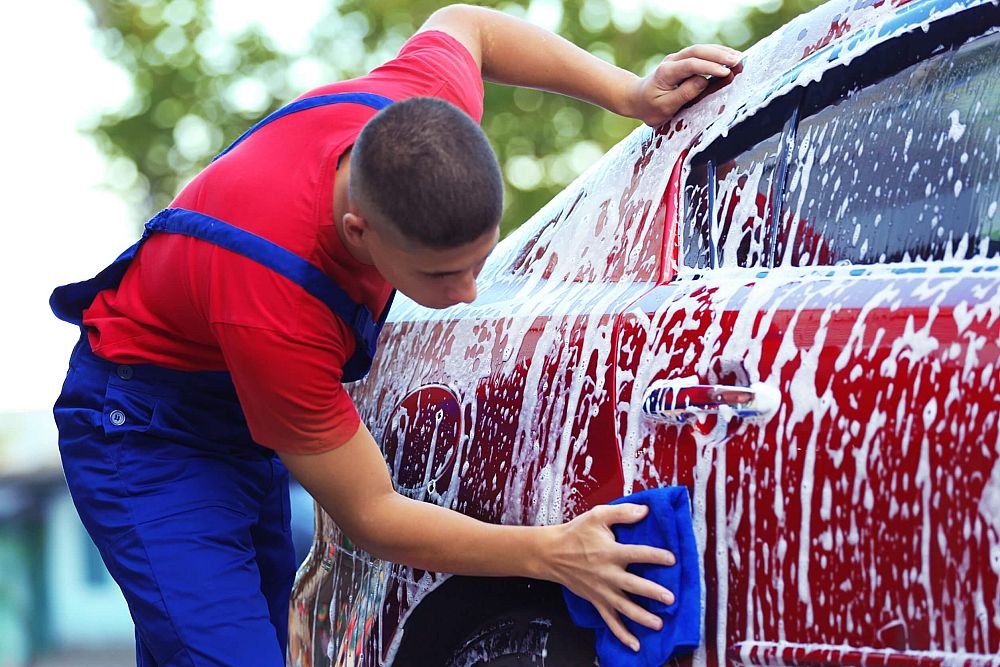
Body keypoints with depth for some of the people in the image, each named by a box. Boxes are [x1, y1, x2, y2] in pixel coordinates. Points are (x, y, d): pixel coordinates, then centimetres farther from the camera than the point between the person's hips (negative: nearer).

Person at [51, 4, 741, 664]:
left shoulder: (430, 111, -25)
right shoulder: (271, 309, -42)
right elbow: (370, 514, -27)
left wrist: (629, 93, -5)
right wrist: (551, 553, -34)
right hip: (148, 430, -8)